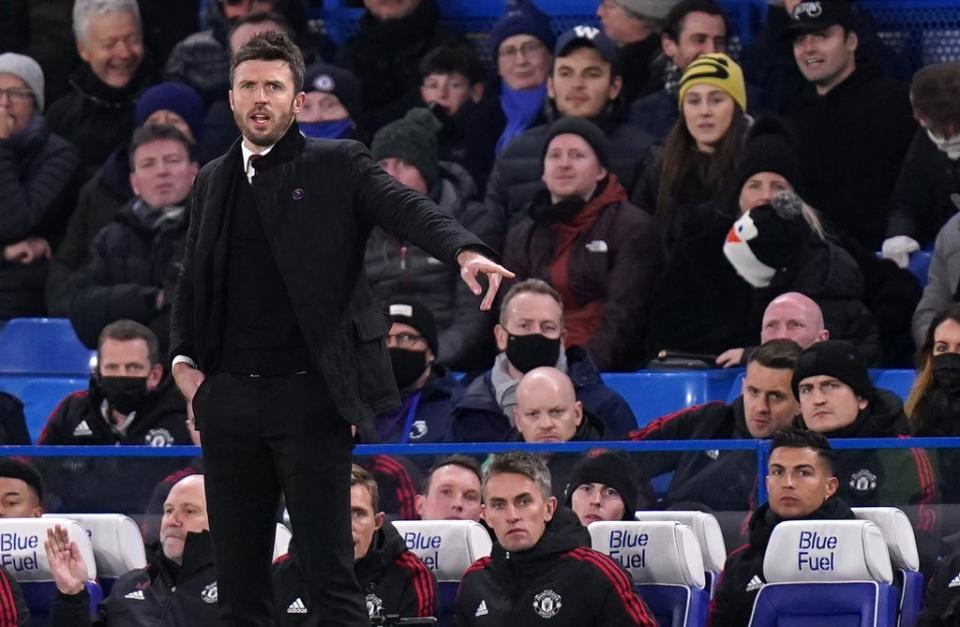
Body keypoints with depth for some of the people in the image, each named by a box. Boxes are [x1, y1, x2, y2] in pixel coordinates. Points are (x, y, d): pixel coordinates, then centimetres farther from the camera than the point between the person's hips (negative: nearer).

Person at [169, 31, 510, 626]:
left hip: (309, 398, -5)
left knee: (330, 574, -5)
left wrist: (466, 250, -34)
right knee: (240, 577, 8)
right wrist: (185, 359, 5)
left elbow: (408, 208, -15)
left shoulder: (337, 165, 0)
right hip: (229, 398, 5)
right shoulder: (213, 181, 14)